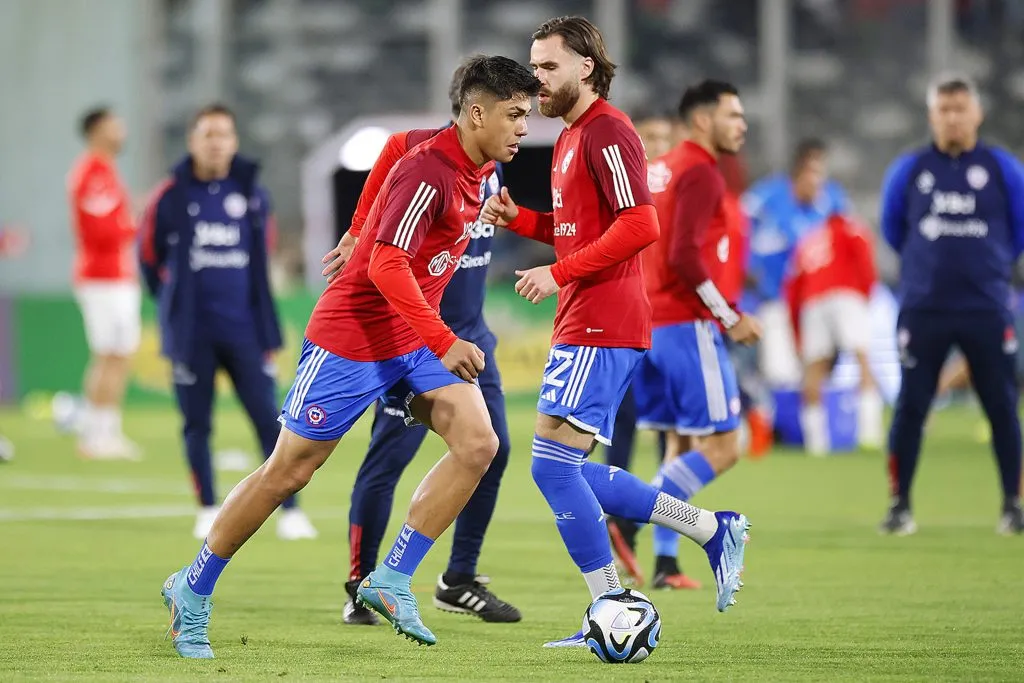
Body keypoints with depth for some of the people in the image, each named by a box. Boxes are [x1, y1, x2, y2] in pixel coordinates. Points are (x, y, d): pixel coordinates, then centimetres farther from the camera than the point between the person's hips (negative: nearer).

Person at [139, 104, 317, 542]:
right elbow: (150, 256, 10)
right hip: (192, 335, -1)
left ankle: (289, 511, -3)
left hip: (244, 330, 1)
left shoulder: (252, 194, 4)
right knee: (197, 424, 4)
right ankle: (208, 511, 15)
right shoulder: (171, 197, -2)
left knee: (268, 418, -5)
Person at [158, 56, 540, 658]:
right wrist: (444, 343, -36)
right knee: (287, 474, 1)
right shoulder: (428, 173, -25)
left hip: (416, 335, 8)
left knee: (478, 444, -11)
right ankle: (193, 593, 18)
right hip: (352, 337, -8)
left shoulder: (480, 169, 3)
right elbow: (387, 267, -32)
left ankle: (392, 582, -5)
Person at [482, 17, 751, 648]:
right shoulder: (572, 136, 20)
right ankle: (713, 529, 16)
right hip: (586, 327, 11)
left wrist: (559, 274, -19)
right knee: (572, 473, 10)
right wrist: (518, 218, 11)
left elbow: (639, 225, -21)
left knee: (553, 463, -12)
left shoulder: (606, 131, -12)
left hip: (600, 328, -11)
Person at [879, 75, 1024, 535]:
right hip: (923, 308, 0)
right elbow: (893, 229, 17)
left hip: (987, 309, 0)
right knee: (910, 407, 0)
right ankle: (899, 506, 9)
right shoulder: (910, 170, 2)